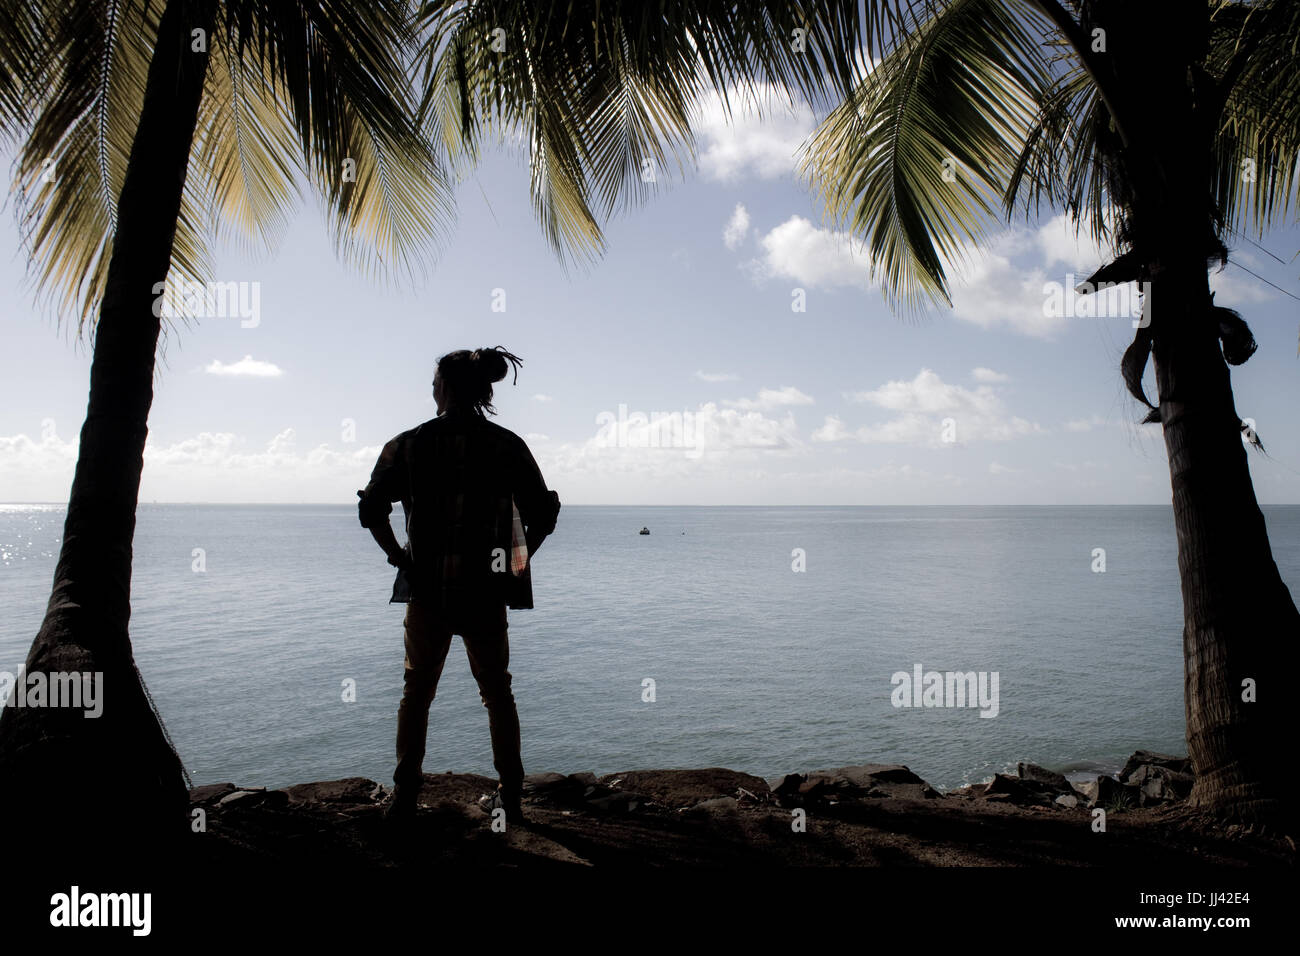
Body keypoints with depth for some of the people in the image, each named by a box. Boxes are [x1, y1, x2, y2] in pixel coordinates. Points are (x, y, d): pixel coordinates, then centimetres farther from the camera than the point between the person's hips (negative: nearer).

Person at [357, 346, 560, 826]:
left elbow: (371, 511, -5)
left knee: (417, 690, 14)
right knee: (497, 692, 13)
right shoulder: (507, 445, -2)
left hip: (427, 586, 0)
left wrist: (398, 557, 5)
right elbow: (542, 514, -4)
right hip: (486, 588, 0)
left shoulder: (409, 443, -3)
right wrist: (518, 563, 7)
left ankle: (404, 797, 18)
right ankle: (510, 795, 18)